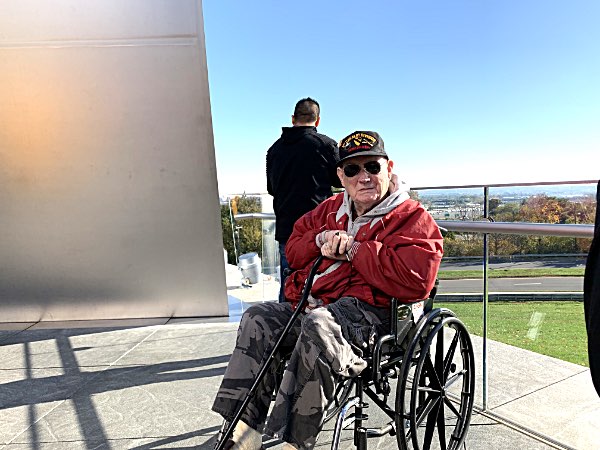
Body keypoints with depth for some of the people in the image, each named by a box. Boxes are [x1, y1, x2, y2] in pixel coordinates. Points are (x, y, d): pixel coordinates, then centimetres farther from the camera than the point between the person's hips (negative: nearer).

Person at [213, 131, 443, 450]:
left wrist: (354, 249, -11)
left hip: (363, 310, -6)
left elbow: (414, 281, -16)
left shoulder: (413, 219, 2)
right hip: (311, 303, 7)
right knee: (258, 318, -11)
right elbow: (293, 251, 21)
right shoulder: (331, 209, 21)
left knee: (318, 326, -36)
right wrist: (320, 240, -2)